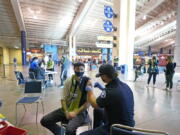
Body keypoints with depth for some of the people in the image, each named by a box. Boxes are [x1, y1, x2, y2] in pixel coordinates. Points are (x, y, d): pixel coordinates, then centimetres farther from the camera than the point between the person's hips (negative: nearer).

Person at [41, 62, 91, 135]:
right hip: (67, 109, 5)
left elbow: (88, 102, -12)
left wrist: (75, 112, -17)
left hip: (80, 112, -4)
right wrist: (66, 112, -12)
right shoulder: (69, 81, -1)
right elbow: (63, 99, 2)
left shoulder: (87, 81, -13)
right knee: (44, 121, -1)